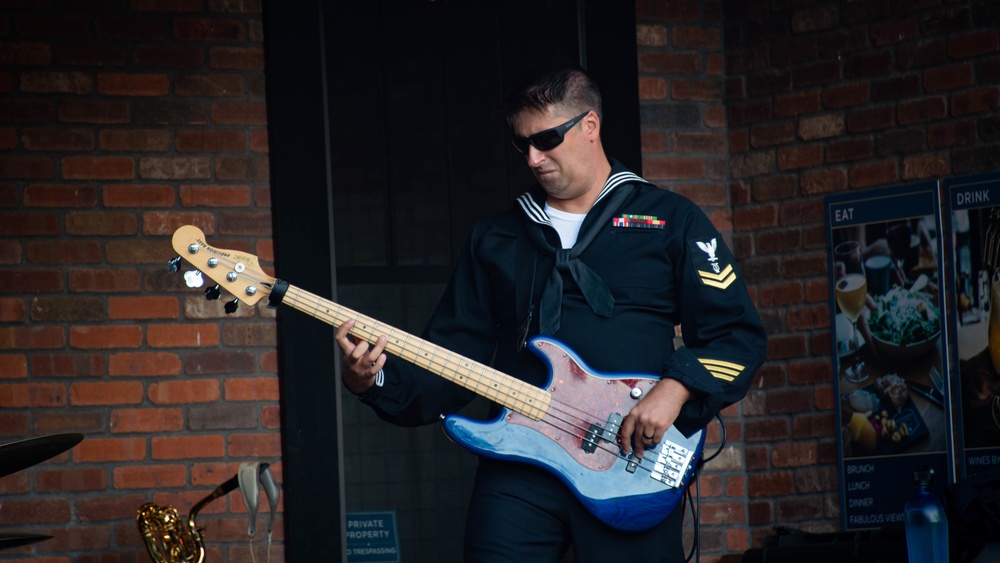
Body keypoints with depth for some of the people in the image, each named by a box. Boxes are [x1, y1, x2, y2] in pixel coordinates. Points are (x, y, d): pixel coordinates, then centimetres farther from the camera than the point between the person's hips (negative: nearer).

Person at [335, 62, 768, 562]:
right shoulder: (495, 239, 17)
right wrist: (375, 381, -5)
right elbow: (453, 359, 13)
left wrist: (675, 388, -14)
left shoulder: (670, 221, 7)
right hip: (518, 471, 2)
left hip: (634, 465, -2)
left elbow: (739, 333, 3)